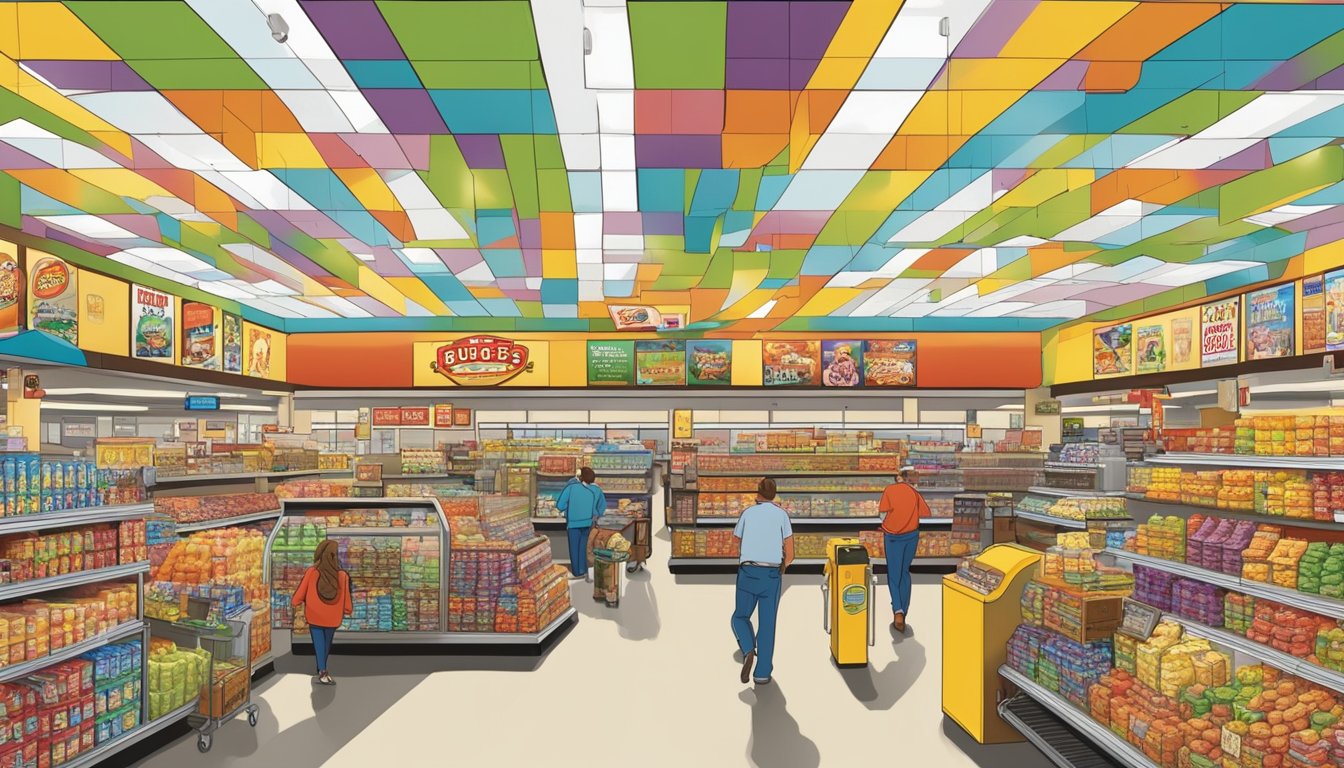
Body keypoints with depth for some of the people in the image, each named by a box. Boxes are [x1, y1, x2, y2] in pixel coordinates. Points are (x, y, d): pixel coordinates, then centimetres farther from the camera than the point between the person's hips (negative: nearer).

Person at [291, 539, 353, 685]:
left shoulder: (312, 572, -16)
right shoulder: (342, 575, -13)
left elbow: (301, 590, -5)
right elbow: (346, 597, -4)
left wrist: (296, 602, 16)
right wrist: (348, 610, 14)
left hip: (314, 615, -1)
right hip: (332, 617, 1)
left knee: (319, 644, 5)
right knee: (327, 644, 20)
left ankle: (322, 672, -7)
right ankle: (322, 671, 32)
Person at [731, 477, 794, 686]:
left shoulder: (747, 513, 7)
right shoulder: (781, 514, 5)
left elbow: (736, 539, 26)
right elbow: (790, 554, 3)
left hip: (748, 573, 0)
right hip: (771, 575, 0)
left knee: (740, 617, 18)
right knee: (767, 624, 13)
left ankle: (748, 652, -8)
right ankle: (762, 673, 11)